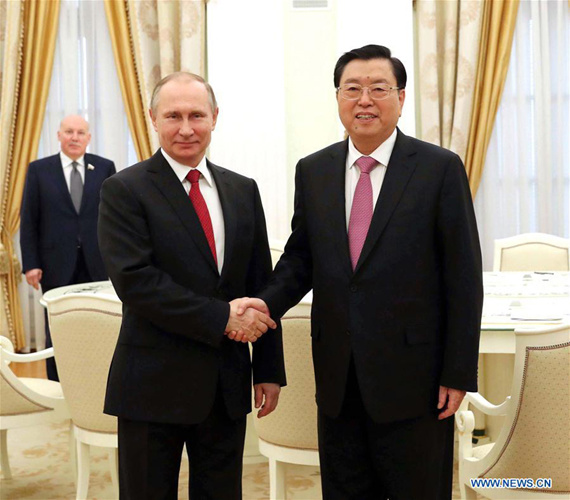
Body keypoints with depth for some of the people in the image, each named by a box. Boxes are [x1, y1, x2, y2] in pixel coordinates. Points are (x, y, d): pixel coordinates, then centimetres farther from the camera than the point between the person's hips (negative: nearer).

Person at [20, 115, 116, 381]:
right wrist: (30, 264, -4)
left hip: (97, 265, 1)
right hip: (57, 266, 0)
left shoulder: (104, 167, 5)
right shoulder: (39, 169, 4)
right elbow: (28, 221, 2)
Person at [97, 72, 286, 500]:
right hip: (154, 384, -4)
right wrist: (221, 316, -19)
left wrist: (270, 370, 6)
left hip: (228, 384, 4)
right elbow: (134, 281, -18)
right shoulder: (125, 191, -6)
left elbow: (262, 285, 8)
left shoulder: (243, 191, 8)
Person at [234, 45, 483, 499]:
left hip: (412, 376, -3)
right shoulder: (312, 171, 6)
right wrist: (269, 302, -9)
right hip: (338, 377, 4)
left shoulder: (441, 168, -7)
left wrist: (459, 374, -9)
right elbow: (301, 256, 11)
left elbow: (464, 277, -7)